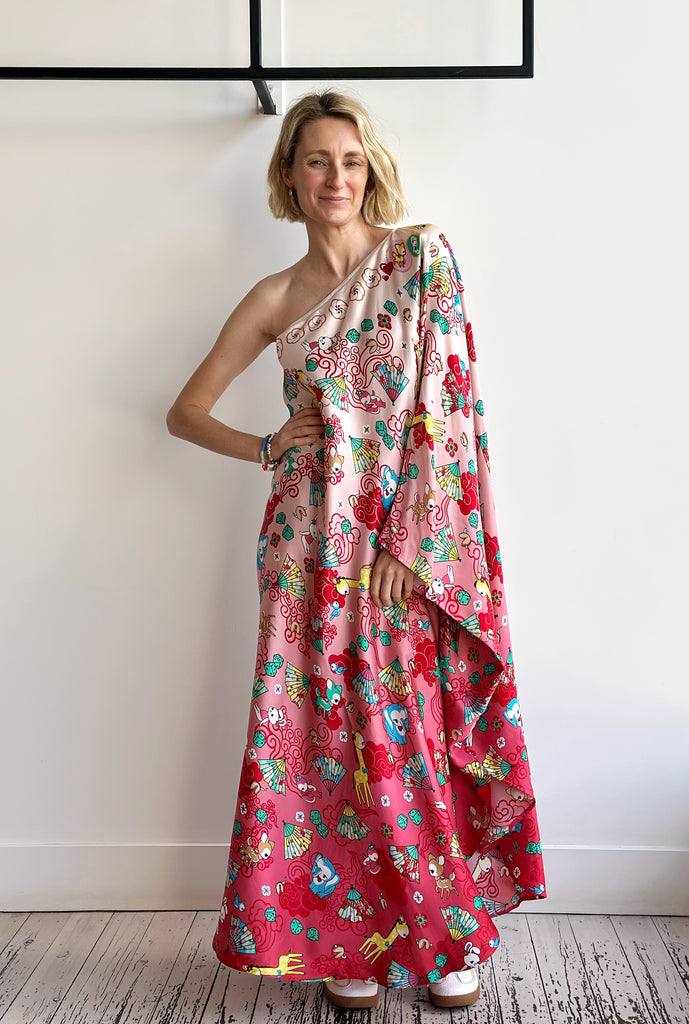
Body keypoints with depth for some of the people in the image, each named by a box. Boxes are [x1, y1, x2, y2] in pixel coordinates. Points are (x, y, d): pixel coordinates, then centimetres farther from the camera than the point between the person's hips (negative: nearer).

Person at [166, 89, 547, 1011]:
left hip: (417, 541, -1)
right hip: (314, 546, 2)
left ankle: (449, 933, 24)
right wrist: (267, 448, -3)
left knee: (421, 729, 4)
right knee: (329, 736, 5)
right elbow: (187, 409, 15)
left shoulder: (423, 255, 3)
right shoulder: (276, 298, 9)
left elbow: (449, 400, -5)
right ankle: (352, 942, 22)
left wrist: (405, 538, -10)